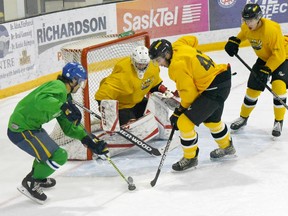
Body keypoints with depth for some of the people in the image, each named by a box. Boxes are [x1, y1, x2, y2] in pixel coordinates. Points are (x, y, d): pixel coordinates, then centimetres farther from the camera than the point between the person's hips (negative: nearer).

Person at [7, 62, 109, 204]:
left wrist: (89, 140, 9)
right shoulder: (58, 86, -15)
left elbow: (69, 127, 17)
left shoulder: (64, 97, 16)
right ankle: (31, 184, 3)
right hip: (22, 130, -11)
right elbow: (40, 99, -36)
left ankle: (37, 176, 51)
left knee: (47, 149, 32)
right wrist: (65, 108, -43)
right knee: (59, 156, -12)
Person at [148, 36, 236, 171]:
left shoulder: (177, 65, -23)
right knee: (211, 119, 33)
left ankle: (190, 158, 7)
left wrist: (179, 111, -5)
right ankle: (227, 147, 54)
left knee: (185, 123, -9)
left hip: (213, 90, -10)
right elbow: (192, 40, 22)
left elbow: (189, 93, -19)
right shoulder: (177, 46, 0)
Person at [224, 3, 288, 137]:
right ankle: (243, 118, 27)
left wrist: (266, 70, -35)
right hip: (264, 58, 6)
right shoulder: (246, 27, -14)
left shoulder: (271, 29, -35)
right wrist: (234, 41, -4)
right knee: (253, 88, 5)